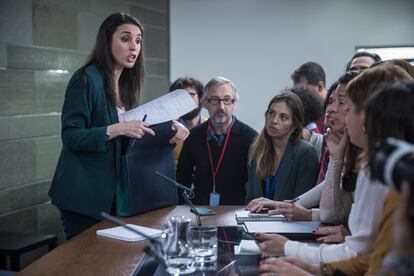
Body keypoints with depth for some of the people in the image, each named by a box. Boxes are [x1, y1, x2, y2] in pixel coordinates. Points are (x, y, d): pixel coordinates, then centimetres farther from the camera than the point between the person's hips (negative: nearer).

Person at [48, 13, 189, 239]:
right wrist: (116, 129, -28)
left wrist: (170, 127, 0)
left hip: (110, 190, 8)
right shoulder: (86, 79, -14)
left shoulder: (126, 84, 9)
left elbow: (135, 130, 16)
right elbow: (70, 136, -19)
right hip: (84, 193, -8)